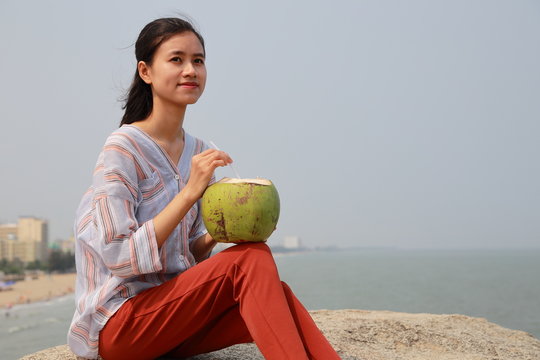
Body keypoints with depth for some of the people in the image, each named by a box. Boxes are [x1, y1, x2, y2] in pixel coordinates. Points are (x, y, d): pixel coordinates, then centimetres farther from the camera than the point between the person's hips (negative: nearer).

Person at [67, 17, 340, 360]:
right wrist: (189, 193, -24)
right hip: (117, 323, -6)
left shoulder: (198, 152, 9)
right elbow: (120, 257, -20)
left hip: (173, 315, 6)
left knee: (273, 294, -22)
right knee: (253, 258, -25)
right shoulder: (122, 148, -12)